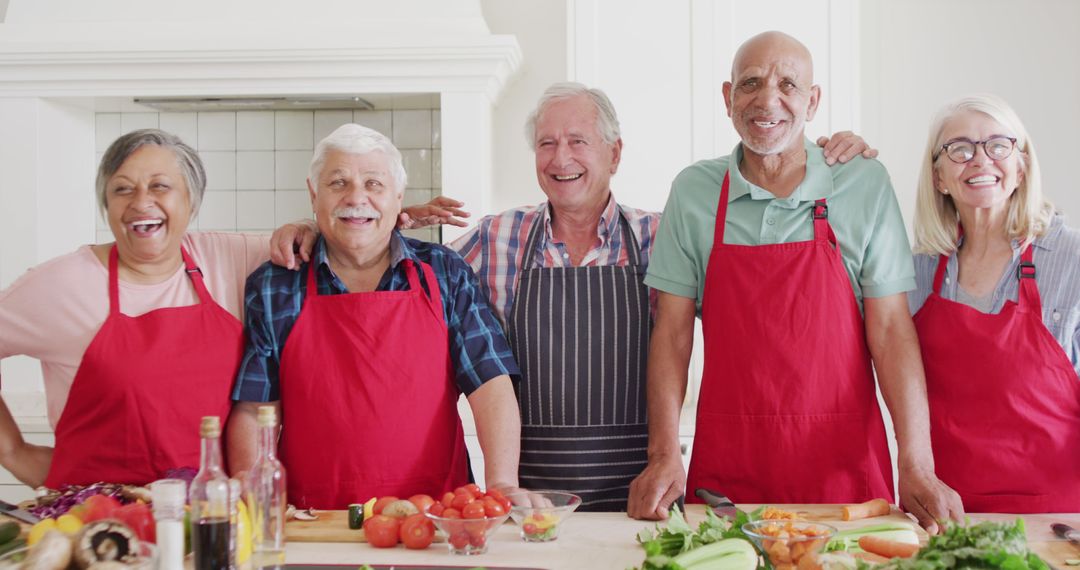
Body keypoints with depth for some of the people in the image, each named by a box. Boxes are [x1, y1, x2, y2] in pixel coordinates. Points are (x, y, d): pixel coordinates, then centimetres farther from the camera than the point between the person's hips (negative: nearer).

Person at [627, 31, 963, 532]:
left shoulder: (866, 185, -1)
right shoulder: (693, 191, 2)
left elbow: (891, 330, -3)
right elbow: (672, 331, 2)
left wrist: (917, 466, -12)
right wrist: (664, 455, -8)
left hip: (844, 463, 0)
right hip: (726, 463, 1)